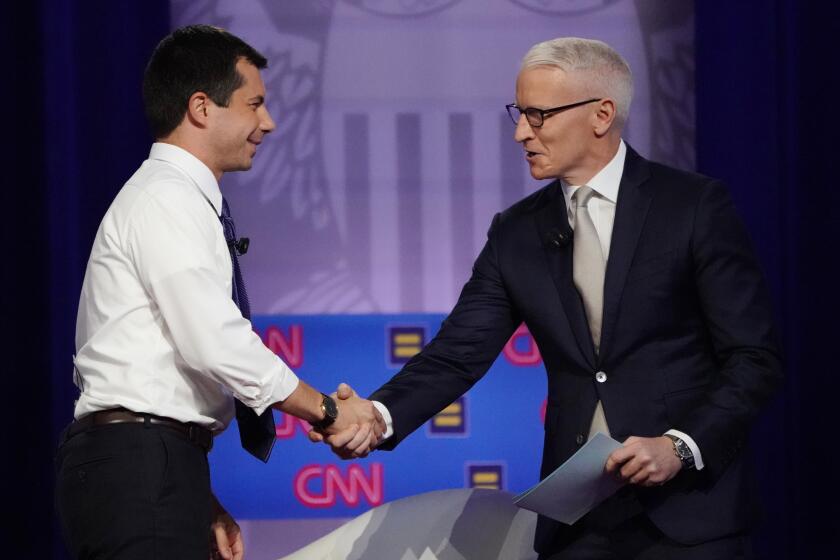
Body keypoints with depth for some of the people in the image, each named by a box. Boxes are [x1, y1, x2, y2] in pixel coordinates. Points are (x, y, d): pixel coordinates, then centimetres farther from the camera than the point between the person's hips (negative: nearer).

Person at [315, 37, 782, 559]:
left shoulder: (696, 205, -5)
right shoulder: (516, 232, 8)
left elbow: (755, 357, -6)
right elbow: (460, 352, 0)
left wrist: (682, 447, -19)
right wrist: (381, 415, -17)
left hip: (688, 511, -3)